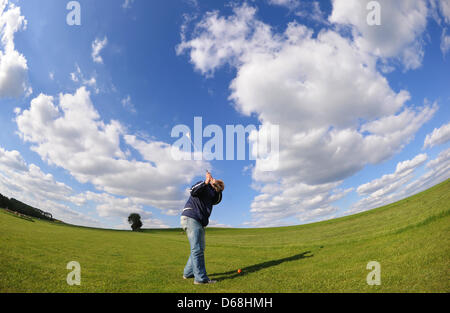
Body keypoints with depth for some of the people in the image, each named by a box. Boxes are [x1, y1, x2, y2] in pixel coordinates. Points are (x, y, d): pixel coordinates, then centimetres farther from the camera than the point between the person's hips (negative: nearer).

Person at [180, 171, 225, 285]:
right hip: (190, 218, -9)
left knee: (199, 249, 14)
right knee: (197, 249, -11)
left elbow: (217, 200, 5)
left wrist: (219, 191, -9)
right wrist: (206, 182, -27)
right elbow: (193, 191, -18)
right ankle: (201, 278, -11)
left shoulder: (213, 194, 25)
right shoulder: (203, 186, 3)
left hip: (200, 223, 10)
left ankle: (188, 273, 26)